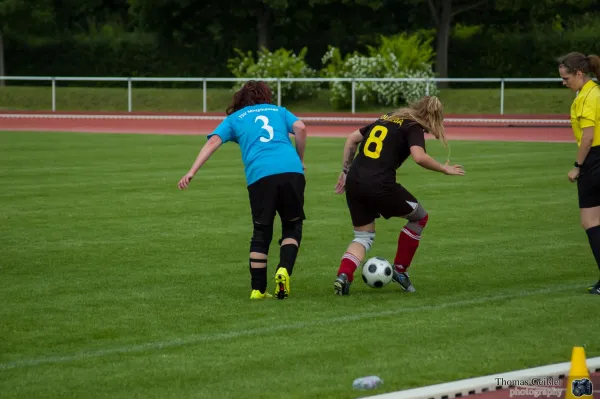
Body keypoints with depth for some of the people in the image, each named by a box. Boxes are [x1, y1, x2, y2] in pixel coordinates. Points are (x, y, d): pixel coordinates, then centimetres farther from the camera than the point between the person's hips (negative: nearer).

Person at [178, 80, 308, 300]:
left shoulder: (234, 118, 24)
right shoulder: (278, 111, 26)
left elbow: (213, 141, 9)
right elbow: (300, 128, 8)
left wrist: (192, 171, 2)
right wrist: (299, 160, 20)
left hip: (260, 176, 0)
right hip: (291, 171, 0)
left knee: (261, 232, 14)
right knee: (292, 227, 15)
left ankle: (258, 289, 9)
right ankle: (284, 270, -9)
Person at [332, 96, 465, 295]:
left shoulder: (388, 118, 22)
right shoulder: (414, 127, 1)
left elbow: (352, 138, 24)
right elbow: (419, 157, -18)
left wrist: (346, 170, 26)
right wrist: (445, 169, -3)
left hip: (354, 182, 7)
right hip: (380, 186, -7)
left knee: (363, 236, 20)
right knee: (420, 217, 19)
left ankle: (343, 275, -6)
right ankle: (400, 270, 22)